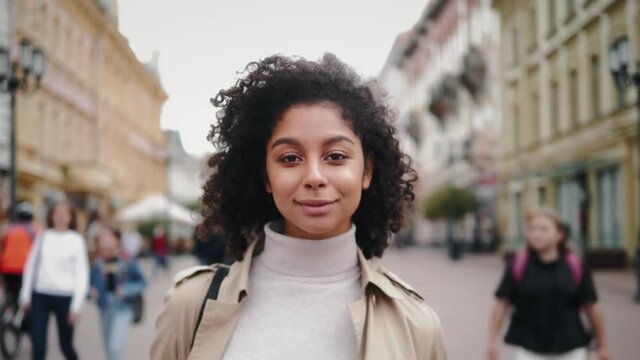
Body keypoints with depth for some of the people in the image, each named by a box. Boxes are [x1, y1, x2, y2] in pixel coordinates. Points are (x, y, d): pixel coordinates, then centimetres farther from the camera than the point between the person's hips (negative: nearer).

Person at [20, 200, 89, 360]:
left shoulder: (76, 240, -1)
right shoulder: (43, 237, 6)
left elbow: (82, 273, -2)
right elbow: (31, 265, 11)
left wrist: (76, 306, -6)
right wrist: (25, 295, 9)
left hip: (65, 297, -2)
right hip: (40, 296, 2)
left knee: (66, 345, 7)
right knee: (38, 345, -4)